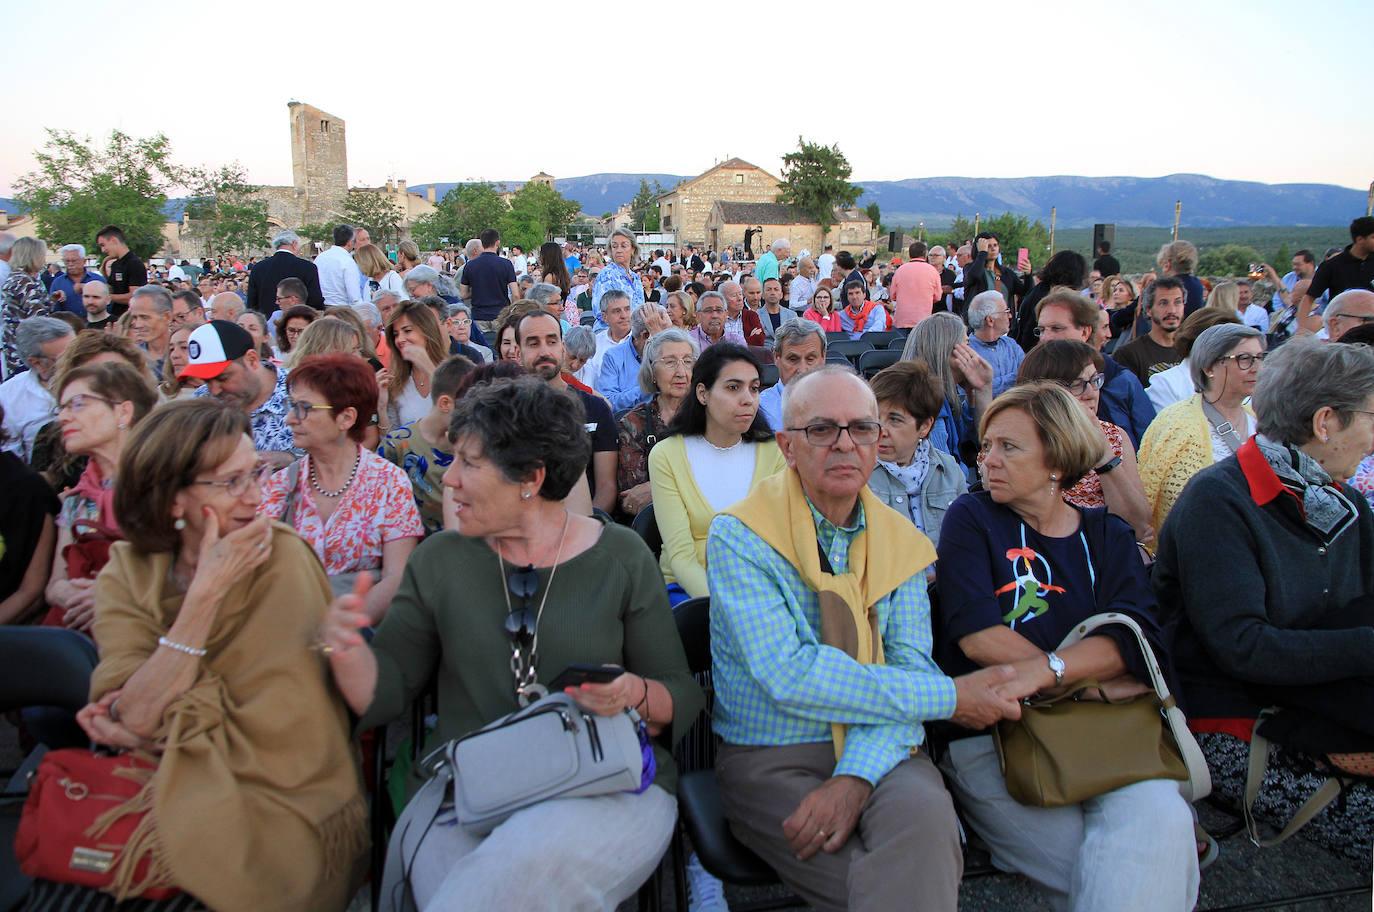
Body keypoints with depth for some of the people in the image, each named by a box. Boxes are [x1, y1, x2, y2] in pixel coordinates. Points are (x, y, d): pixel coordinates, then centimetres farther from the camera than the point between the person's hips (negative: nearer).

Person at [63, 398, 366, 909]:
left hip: (275, 805, -4)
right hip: (158, 787, 4)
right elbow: (133, 715, -13)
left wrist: (152, 727, -5)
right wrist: (207, 591, -18)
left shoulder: (282, 560, -10)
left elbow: (272, 737, -14)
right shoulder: (128, 571, 1)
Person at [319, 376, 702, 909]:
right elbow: (384, 695, 6)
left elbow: (682, 700, 3)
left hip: (610, 788, 0)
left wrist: (635, 695, -18)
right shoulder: (440, 560, 8)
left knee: (535, 855, -34)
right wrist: (348, 649, -14)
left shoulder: (621, 557, 2)